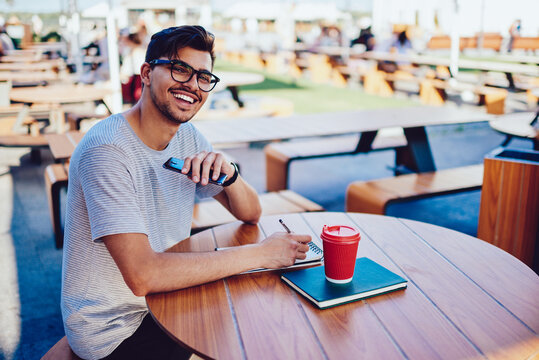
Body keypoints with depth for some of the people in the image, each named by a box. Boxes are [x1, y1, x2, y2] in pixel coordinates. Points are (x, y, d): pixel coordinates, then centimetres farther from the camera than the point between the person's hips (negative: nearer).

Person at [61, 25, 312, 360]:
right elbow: (142, 275, -33)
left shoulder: (188, 137, 0)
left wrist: (228, 172, -20)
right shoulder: (106, 150, -25)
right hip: (114, 330, -7)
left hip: (164, 295, 7)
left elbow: (250, 214, 3)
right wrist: (260, 253, -30)